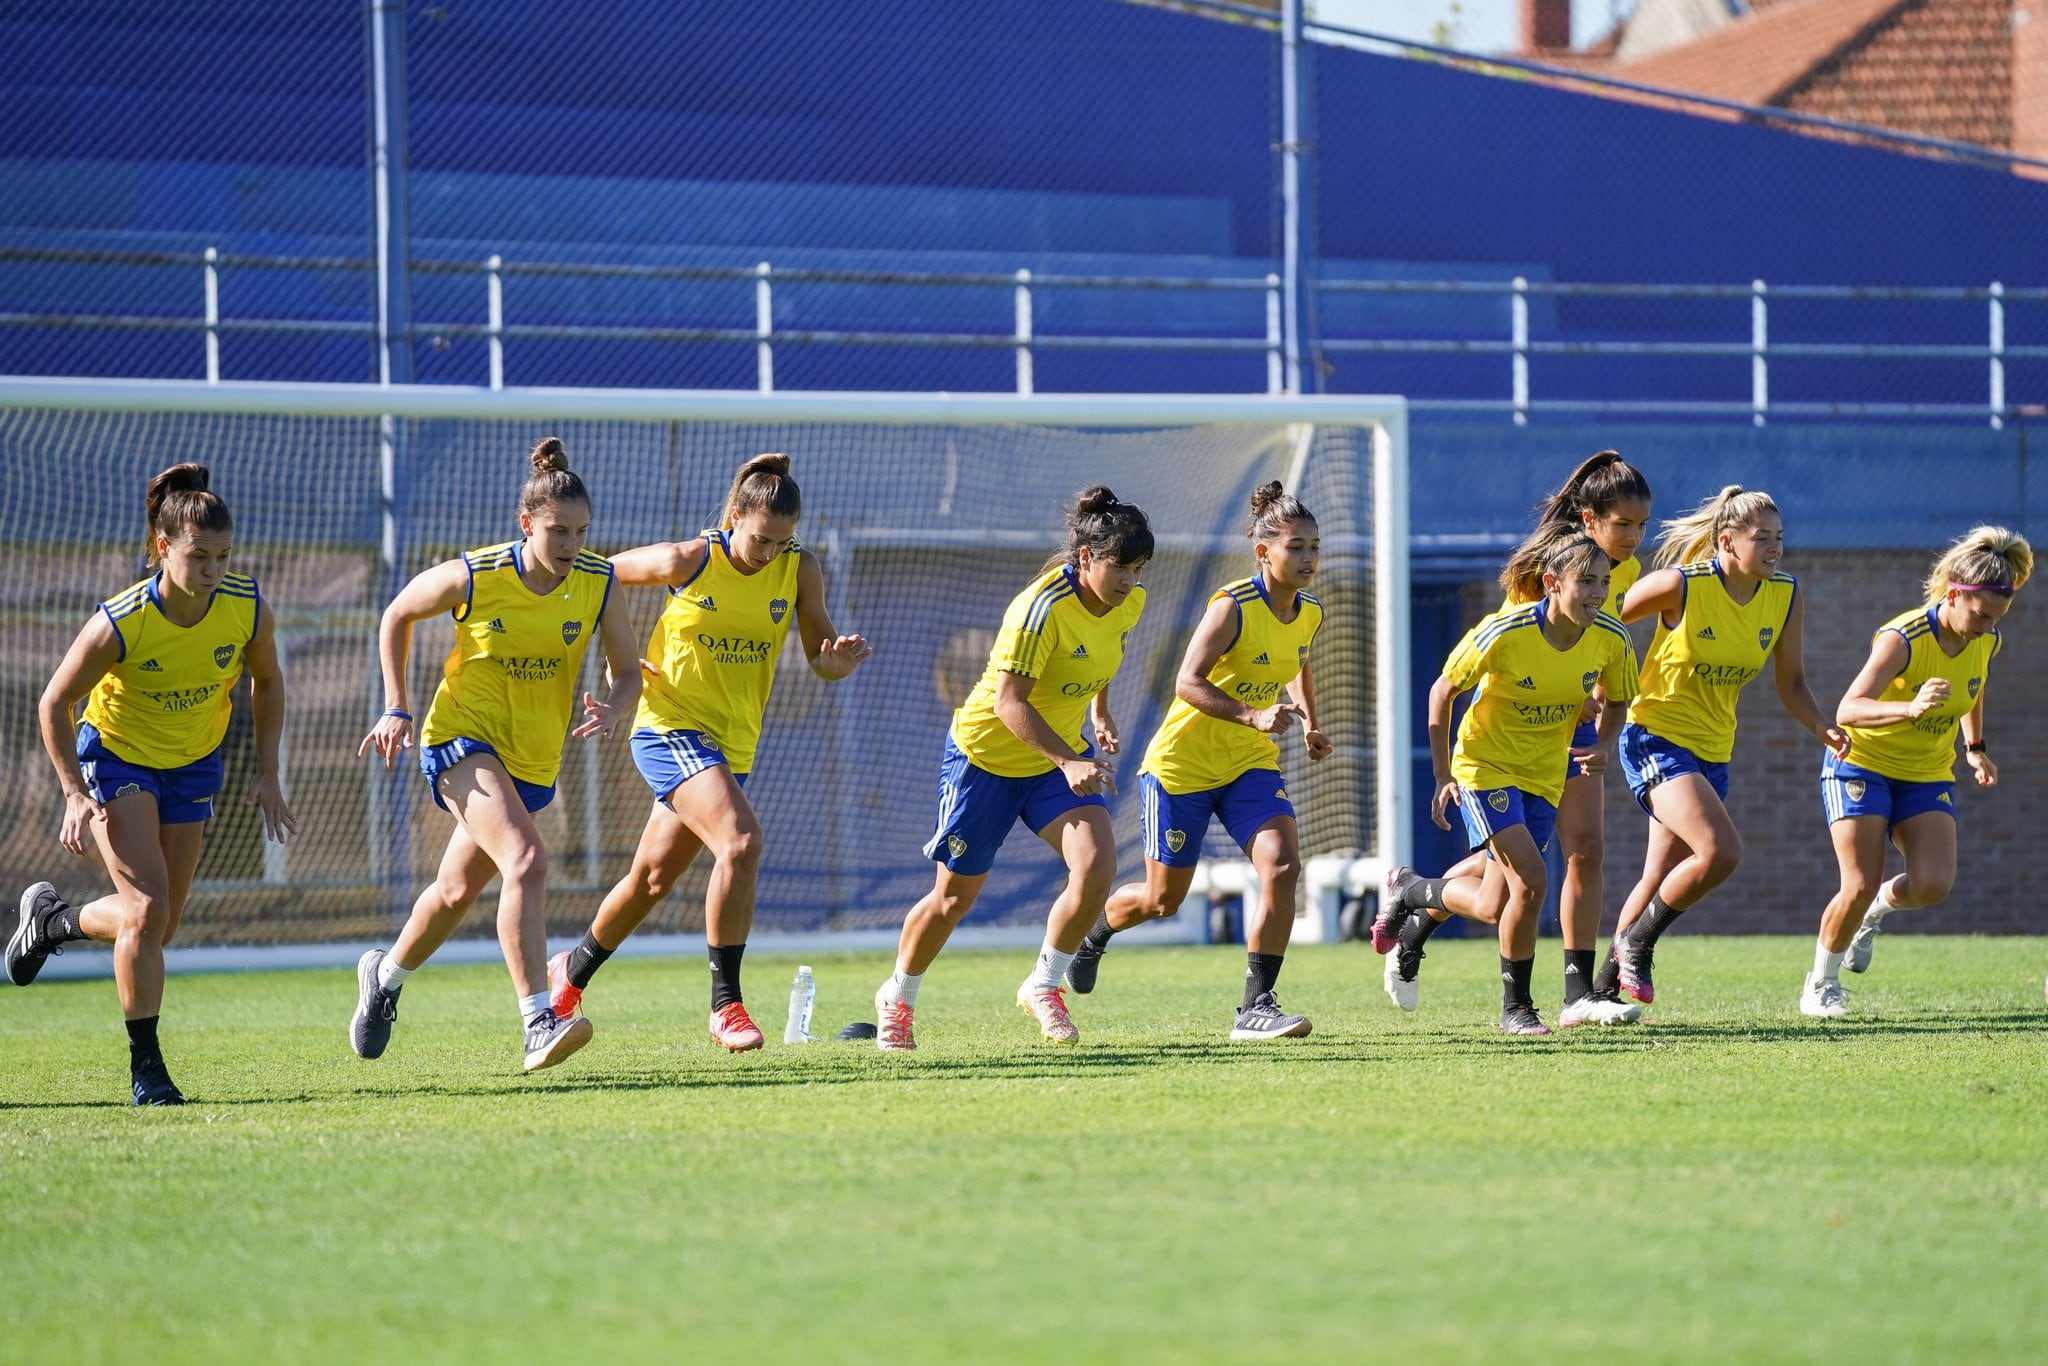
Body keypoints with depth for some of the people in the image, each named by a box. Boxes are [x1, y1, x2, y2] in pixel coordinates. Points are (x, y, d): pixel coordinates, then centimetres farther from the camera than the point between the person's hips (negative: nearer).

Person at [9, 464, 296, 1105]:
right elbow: (55, 704, -15)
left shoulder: (249, 610, -20)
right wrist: (75, 794, -20)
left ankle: (51, 919, 39)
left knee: (159, 925, 9)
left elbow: (266, 681, 1)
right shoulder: (119, 624, -30)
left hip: (194, 764, 4)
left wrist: (268, 774, -2)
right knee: (147, 909, -17)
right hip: (115, 756, -4)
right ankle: (145, 1066, -6)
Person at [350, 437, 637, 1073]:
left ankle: (386, 973, 49)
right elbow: (397, 616, 1)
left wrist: (612, 710, -24)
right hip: (462, 737, -5)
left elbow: (628, 670, -1)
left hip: (534, 760, 5)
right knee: (526, 860, -28)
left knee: (458, 890, 20)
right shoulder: (473, 577, -17)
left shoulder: (597, 581, -9)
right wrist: (396, 708, -3)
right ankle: (538, 1026, -34)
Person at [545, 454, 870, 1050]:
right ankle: (726, 1005, -21)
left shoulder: (799, 570, -2)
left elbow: (822, 660, 2)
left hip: (732, 747, 5)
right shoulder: (687, 563, -12)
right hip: (669, 726, -5)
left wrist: (841, 657, -21)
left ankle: (573, 971, 42)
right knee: (741, 840, -27)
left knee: (652, 877, 18)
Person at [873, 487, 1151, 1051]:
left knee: (1096, 865, -19)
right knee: (955, 895, 6)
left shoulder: (1129, 602, -7)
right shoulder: (1041, 608, -30)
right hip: (987, 754, -5)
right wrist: (1068, 762, -42)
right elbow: (1009, 703, -33)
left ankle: (1044, 986, 2)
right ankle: (897, 999, 31)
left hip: (1062, 753, 5)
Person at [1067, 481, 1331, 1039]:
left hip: (1251, 763, 5)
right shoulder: (1232, 607, -22)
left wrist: (1310, 722, 10)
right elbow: (1187, 683, -27)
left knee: (1283, 868, -19)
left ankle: (1257, 1005, -14)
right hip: (1183, 763, -5)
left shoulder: (1310, 614, 0)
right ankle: (1093, 934, 41)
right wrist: (1252, 716, -39)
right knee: (1162, 899, 7)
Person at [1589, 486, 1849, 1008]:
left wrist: (1823, 728, -11)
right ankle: (1637, 941, -2)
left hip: (1713, 751, 6)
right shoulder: (1681, 585, -18)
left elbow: (1790, 683, 6)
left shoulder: (1786, 597, -2)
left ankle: (1602, 990, 25)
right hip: (1656, 740, -6)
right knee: (1721, 851, -24)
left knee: (1662, 880, 10)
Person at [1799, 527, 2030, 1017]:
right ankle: (1821, 983, 12)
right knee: (1859, 887, -13)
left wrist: (1976, 748, 21)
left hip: (1927, 776, 5)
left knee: (1933, 884, -17)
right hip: (1862, 766, -5)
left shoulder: (1987, 641, -7)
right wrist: (1910, 708, -53)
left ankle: (1876, 910, 17)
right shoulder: (1903, 639, -27)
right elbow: (1847, 710, -37)